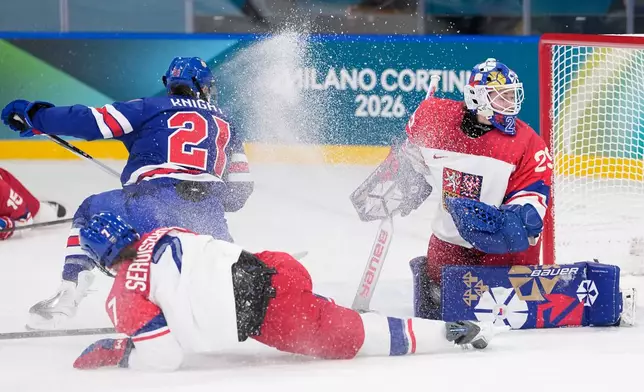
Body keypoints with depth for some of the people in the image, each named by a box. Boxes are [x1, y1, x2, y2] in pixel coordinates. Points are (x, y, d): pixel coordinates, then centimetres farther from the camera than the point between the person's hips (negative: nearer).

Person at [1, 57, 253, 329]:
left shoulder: (149, 109, 17)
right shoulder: (224, 124, 27)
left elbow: (92, 120, 9)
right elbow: (240, 190, 23)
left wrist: (34, 116, 20)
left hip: (149, 204, -2)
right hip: (206, 212, 2)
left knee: (90, 212, 25)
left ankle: (68, 294, 13)